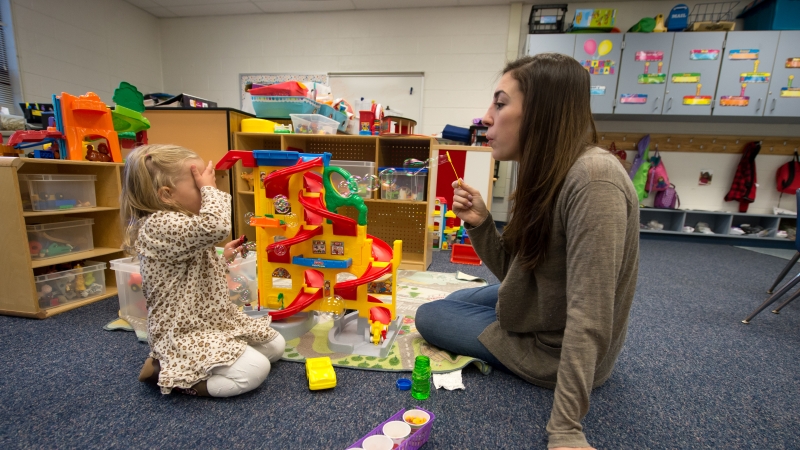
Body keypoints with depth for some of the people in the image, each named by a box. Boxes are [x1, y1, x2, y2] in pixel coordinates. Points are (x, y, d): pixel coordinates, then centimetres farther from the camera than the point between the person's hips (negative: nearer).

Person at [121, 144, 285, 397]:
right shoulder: (158, 226, -23)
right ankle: (164, 371, -1)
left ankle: (182, 368, 16)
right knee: (255, 371, -20)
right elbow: (214, 227, -42)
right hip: (184, 335, -10)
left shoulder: (176, 223, 10)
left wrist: (222, 258, 8)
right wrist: (209, 188, -25)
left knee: (276, 346, 11)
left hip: (216, 321, 10)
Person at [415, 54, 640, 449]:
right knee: (453, 300, 28)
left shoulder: (593, 180, -32)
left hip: (555, 347, -9)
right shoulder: (548, 176, -2)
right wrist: (479, 223, -15)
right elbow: (516, 271, 0)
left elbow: (588, 319, -34)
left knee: (428, 317, 5)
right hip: (538, 306, 9)